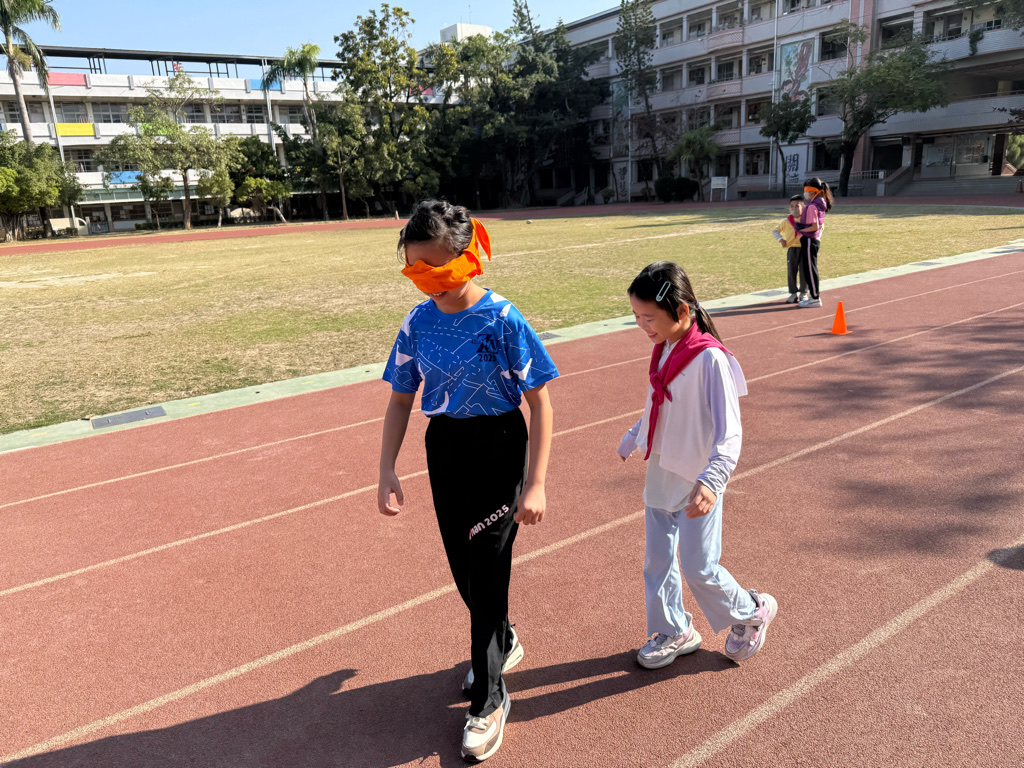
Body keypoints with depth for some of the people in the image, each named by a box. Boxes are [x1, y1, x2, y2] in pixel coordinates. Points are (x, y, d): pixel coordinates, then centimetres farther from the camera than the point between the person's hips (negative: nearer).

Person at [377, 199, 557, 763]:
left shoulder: (502, 319, -17)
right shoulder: (419, 322, -2)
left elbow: (539, 403, -14)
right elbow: (401, 400, 5)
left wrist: (535, 484, -17)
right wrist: (386, 471, -2)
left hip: (498, 448, -5)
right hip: (443, 448, 5)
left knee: (486, 570, 0)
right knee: (463, 567, 16)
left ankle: (489, 698, 21)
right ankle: (502, 643, 46)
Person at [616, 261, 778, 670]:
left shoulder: (709, 358, -22)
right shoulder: (664, 350, 2)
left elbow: (729, 431, -26)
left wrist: (712, 479, -41)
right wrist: (631, 439, 32)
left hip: (696, 483, -7)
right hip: (660, 474, 7)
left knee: (698, 567, 2)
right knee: (656, 560, 14)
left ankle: (752, 612, 31)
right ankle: (674, 632, 36)